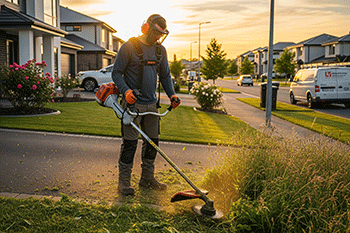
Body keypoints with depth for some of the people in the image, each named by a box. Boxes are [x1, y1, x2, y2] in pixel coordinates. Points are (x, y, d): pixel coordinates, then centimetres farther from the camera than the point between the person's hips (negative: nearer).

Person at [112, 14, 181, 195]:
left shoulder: (160, 50, 11)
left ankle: (147, 178, 24)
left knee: (152, 141, 11)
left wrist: (171, 94, 5)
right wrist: (125, 91, -23)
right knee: (130, 142, -4)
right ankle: (124, 181, 9)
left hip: (151, 104, 7)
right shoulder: (129, 47, -7)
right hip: (132, 103, -6)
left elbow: (165, 75, 19)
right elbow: (116, 73, -6)